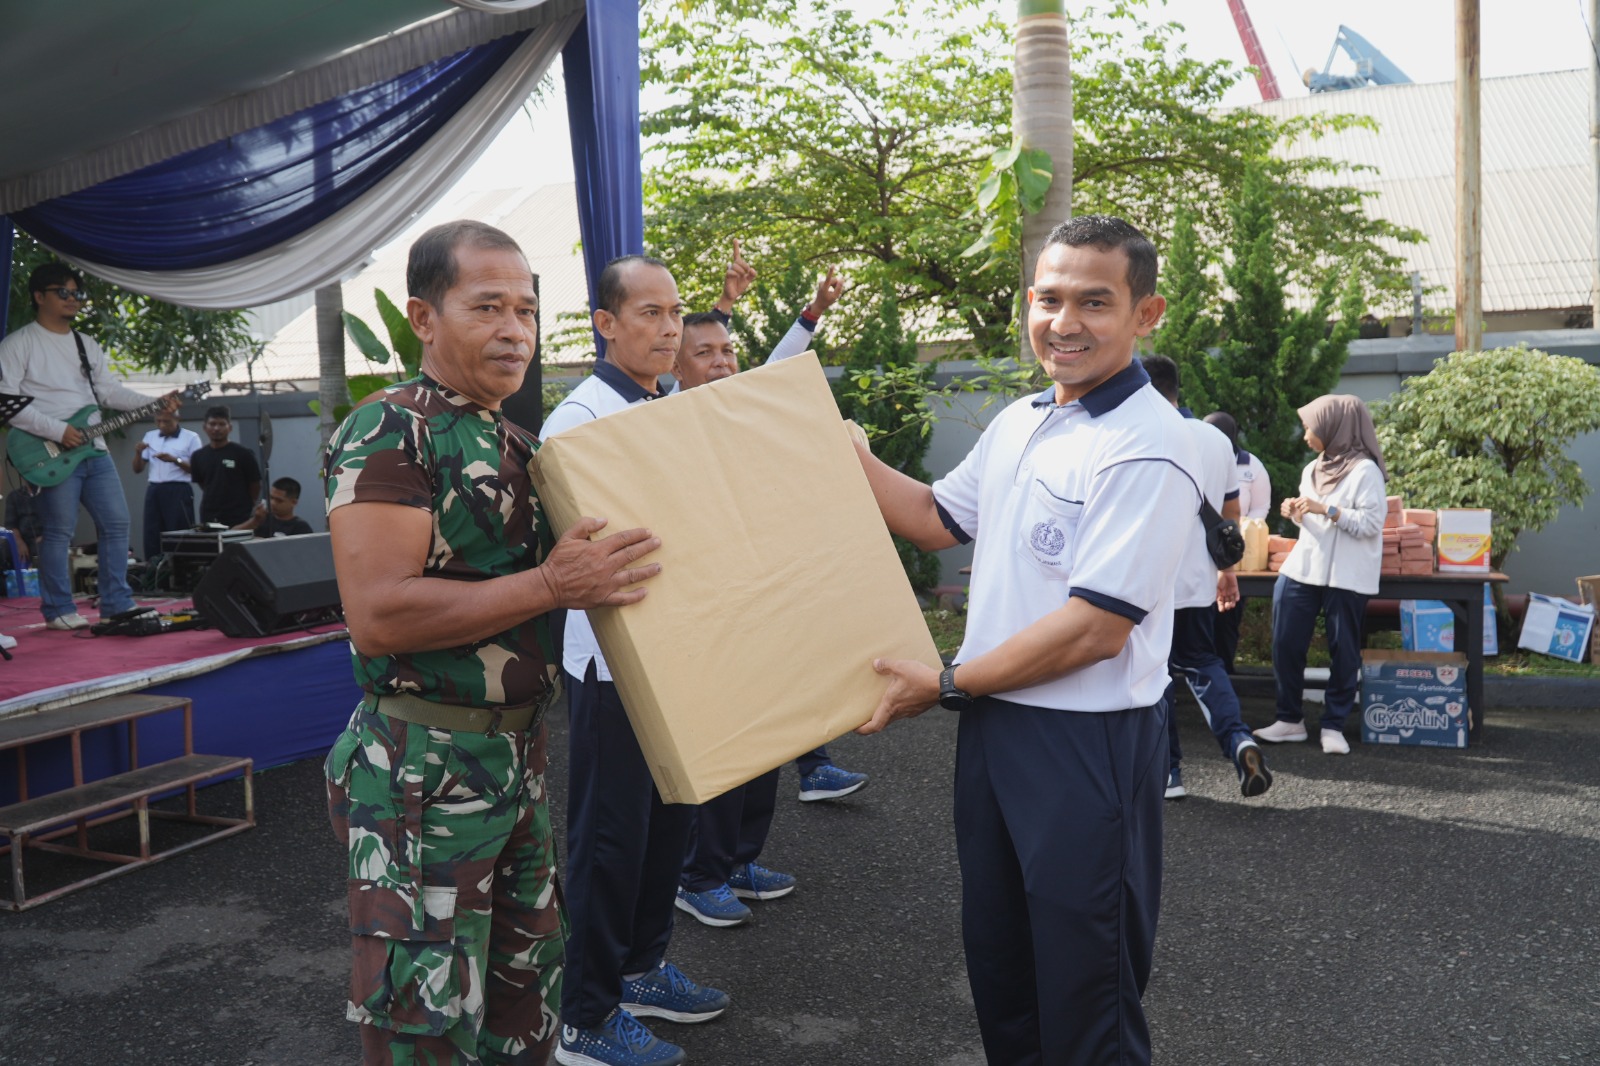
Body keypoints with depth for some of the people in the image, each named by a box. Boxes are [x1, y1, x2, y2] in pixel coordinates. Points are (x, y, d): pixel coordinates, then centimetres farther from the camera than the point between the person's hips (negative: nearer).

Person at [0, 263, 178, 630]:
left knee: (117, 523, 4)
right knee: (59, 531, -4)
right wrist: (57, 431, -17)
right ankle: (59, 610, 5)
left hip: (94, 450, 7)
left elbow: (110, 391, 14)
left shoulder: (88, 345, 19)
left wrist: (155, 403, -1)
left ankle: (117, 603, 12)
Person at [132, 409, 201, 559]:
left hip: (178, 491, -5)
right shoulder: (150, 436, 15)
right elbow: (137, 469, 16)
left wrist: (175, 460, -17)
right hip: (154, 490, 5)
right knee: (152, 536, 3)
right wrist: (138, 453, -4)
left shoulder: (191, 437, 1)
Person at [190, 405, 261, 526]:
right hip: (208, 520, 4)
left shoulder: (243, 454, -6)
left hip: (238, 520, -4)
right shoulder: (198, 456, 6)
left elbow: (255, 486, 1)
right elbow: (201, 484, 18)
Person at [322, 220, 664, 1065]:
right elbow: (377, 616, -24)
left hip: (518, 757, 8)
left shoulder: (516, 442, 11)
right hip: (425, 768, -8)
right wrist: (549, 586, -26)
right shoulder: (386, 434, -15)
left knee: (526, 987, 20)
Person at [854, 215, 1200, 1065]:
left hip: (1088, 741, -8)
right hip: (993, 721, 8)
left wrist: (946, 686, -15)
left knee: (1086, 994, 10)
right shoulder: (1018, 422, 6)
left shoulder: (1147, 450, -20)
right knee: (996, 958, 23)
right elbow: (936, 518, 19)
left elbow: (1093, 630, -23)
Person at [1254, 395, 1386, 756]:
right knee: (1286, 645, 3)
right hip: (1302, 568, 7)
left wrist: (1325, 509, -21)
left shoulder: (1364, 471, -8)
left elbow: (1371, 524, -15)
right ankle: (1290, 719, 14)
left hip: (1346, 577, -7)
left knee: (1343, 651, 2)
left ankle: (1334, 726, 12)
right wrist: (1296, 515, 3)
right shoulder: (1313, 469, 14)